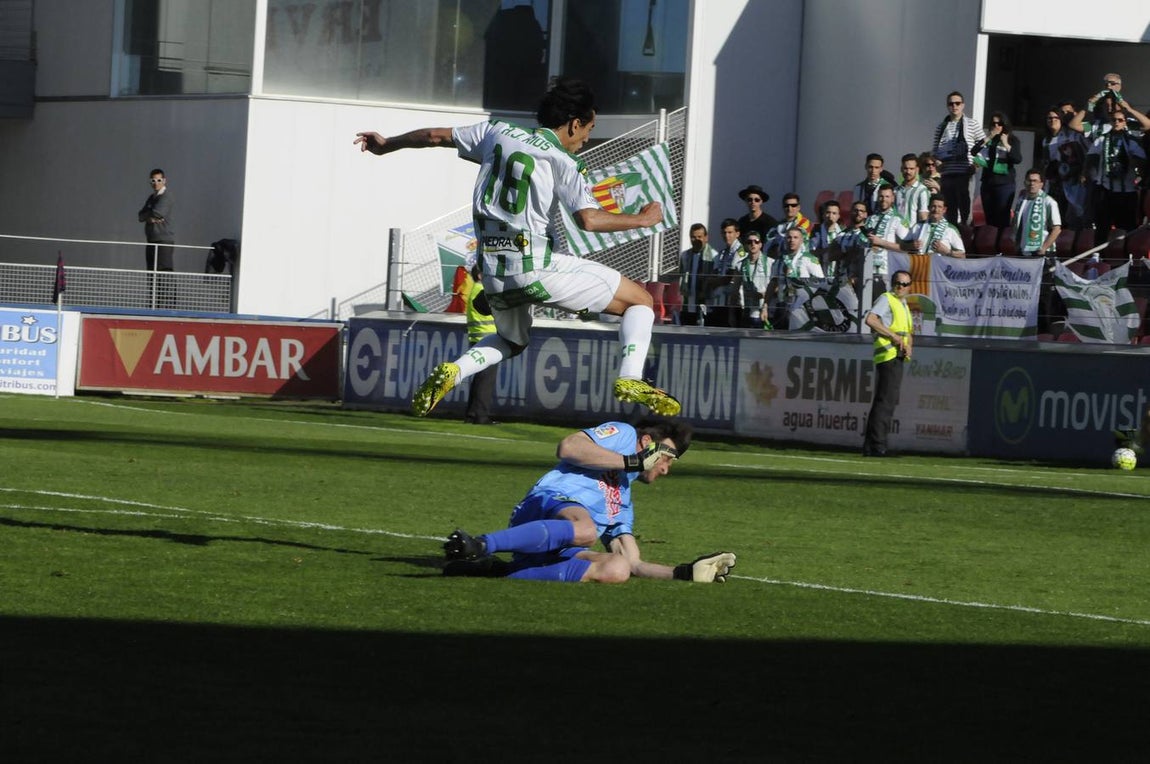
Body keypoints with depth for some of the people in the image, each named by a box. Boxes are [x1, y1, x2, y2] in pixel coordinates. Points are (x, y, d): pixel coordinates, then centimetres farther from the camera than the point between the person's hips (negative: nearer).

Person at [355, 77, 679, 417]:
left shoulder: (497, 133, 12)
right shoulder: (560, 160, -5)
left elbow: (436, 136, 23)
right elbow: (588, 219, -17)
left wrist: (387, 145, 39)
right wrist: (641, 219, -3)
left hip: (492, 270, 7)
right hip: (536, 267, -7)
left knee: (511, 340, 35)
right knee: (641, 300, 3)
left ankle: (452, 371, 9)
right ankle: (631, 379, -18)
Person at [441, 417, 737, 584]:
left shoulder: (623, 500, 39)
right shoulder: (622, 434, 19)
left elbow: (633, 564, 34)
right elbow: (567, 447, -1)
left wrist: (686, 572, 25)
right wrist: (633, 462, 1)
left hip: (559, 550, 6)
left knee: (618, 569, -26)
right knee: (585, 528, -41)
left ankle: (500, 572, -31)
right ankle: (480, 546, -43)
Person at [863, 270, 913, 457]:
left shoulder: (904, 305, 23)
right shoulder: (886, 299, -4)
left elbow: (908, 333, 28)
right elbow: (870, 319, -19)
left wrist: (908, 346, 5)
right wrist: (894, 336, -20)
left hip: (898, 357, 10)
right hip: (888, 355, -10)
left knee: (888, 401, 10)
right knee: (886, 401, -13)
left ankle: (870, 447, 14)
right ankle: (877, 445, -14)